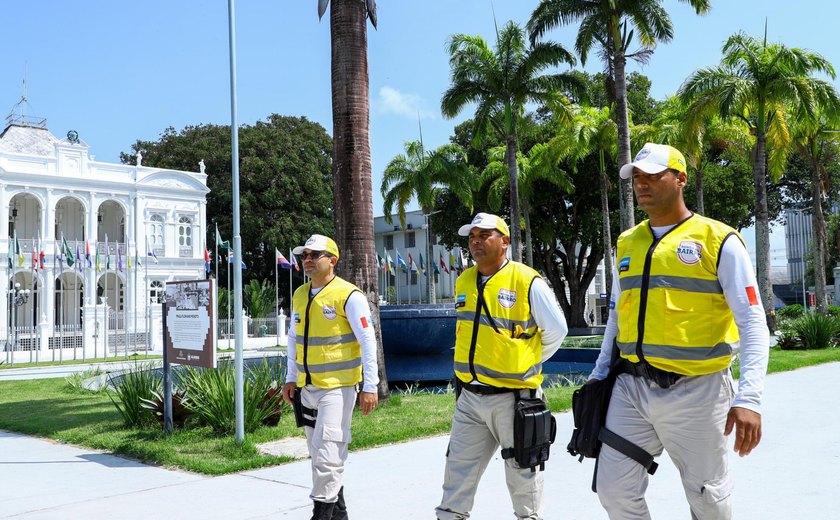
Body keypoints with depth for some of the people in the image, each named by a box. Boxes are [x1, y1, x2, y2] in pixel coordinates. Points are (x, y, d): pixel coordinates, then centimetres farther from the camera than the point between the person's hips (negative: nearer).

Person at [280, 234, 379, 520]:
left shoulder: (349, 296, -11)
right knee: (319, 453, 14)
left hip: (337, 387, -7)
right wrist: (291, 378, 16)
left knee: (326, 453, -11)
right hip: (307, 387, 7)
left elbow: (368, 342, -12)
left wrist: (370, 387, -15)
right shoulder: (299, 295, 10)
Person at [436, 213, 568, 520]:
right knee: (458, 470, 9)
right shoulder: (463, 282, 7)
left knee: (522, 470, 10)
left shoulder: (527, 282, -12)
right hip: (470, 396, 5)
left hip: (513, 396, -5)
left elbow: (556, 330, -5)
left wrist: (529, 361, 5)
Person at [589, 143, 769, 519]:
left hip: (695, 392, -5)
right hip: (631, 389, 5)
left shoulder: (719, 241, -6)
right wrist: (599, 374, 17)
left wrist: (748, 398, -20)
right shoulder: (627, 244, 11)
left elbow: (753, 323, -11)